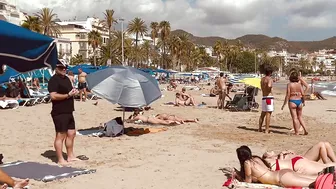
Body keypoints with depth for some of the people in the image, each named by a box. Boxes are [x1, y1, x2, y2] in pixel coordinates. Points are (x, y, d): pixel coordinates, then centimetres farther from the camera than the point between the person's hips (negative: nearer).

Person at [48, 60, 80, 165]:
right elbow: (53, 96, -23)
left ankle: (70, 156, 27)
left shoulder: (66, 79, 17)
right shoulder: (54, 80, -11)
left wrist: (74, 92, 9)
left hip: (68, 111, 10)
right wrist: (68, 95, -19)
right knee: (60, 135, -4)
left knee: (71, 133, 15)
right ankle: (60, 160, 4)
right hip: (59, 112, -9)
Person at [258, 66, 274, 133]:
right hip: (269, 97, -8)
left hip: (263, 97, 8)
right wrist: (271, 85, -9)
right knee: (268, 114, -5)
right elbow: (269, 85, -33)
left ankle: (260, 128, 24)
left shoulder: (262, 79, 13)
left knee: (263, 114, 17)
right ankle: (267, 130, -5)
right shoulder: (269, 79, -11)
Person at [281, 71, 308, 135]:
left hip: (292, 102, -4)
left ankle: (297, 133, 4)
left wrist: (284, 104, -6)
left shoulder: (289, 84, -8)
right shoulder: (299, 84, 3)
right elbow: (303, 94, -2)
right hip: (299, 101, 4)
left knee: (295, 118, 1)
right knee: (300, 117, 19)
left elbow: (288, 95, -11)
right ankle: (305, 130, 11)